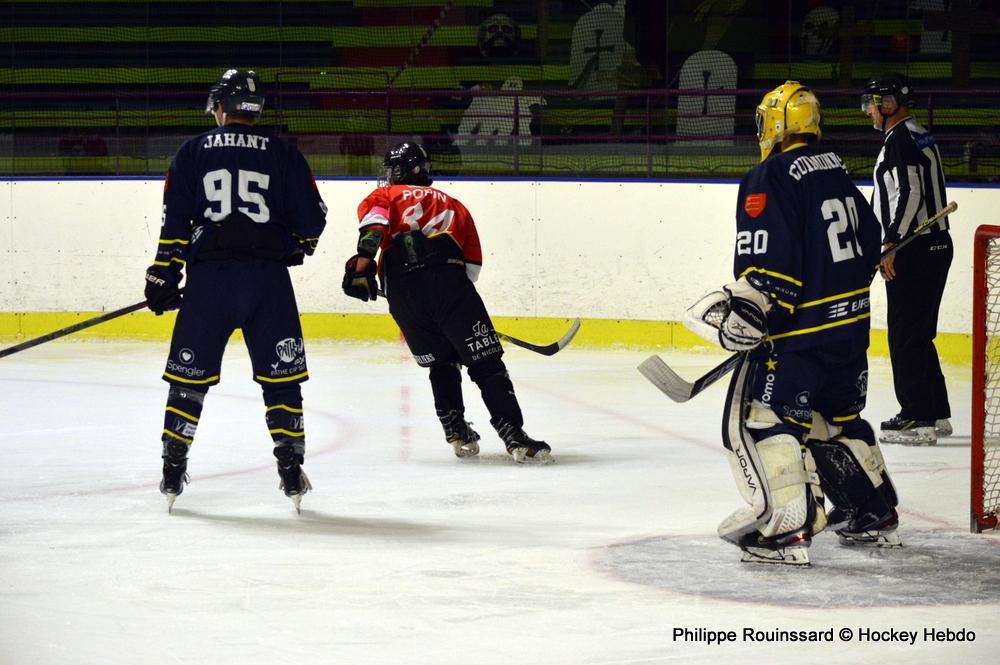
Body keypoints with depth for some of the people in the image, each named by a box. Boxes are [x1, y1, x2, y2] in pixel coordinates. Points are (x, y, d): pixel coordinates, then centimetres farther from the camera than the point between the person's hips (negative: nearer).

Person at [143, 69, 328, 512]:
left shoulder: (194, 152, 7)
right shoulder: (283, 154, 7)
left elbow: (174, 221, 3)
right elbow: (312, 219, 7)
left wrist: (163, 277, 7)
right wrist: (291, 248, 27)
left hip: (209, 276, 0)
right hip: (268, 276, 0)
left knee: (189, 374, 8)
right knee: (281, 374, 6)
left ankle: (172, 471, 8)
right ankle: (291, 470, 2)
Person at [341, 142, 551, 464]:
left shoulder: (385, 196, 24)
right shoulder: (452, 205, 31)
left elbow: (374, 222, -1)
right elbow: (472, 264, 23)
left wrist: (361, 267, -7)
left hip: (401, 290, 0)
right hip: (448, 279, 0)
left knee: (441, 362, 20)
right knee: (486, 361, -2)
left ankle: (457, 431, 11)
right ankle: (514, 436, -14)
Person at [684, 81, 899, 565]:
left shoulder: (769, 180, -14)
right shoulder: (838, 173, 12)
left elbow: (766, 264, -22)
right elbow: (869, 244, 21)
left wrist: (746, 311, -18)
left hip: (802, 327, -9)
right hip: (851, 323, 9)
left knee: (760, 418, -7)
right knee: (839, 416, 24)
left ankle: (788, 527, -18)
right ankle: (875, 513, 31)